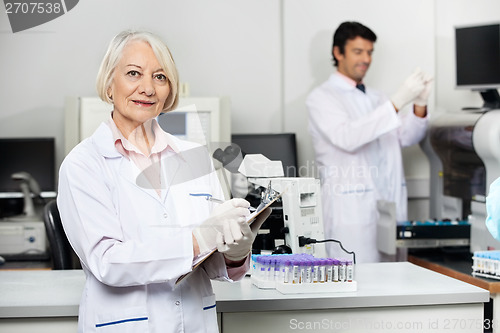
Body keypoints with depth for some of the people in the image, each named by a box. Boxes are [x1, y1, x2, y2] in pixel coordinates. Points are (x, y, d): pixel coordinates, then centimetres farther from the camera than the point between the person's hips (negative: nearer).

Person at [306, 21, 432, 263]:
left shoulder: (375, 98, 20)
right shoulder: (321, 97, -3)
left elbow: (406, 137, 12)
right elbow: (347, 137, -20)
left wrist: (420, 105, -7)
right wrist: (398, 102, -24)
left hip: (390, 207, 7)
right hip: (351, 212, -6)